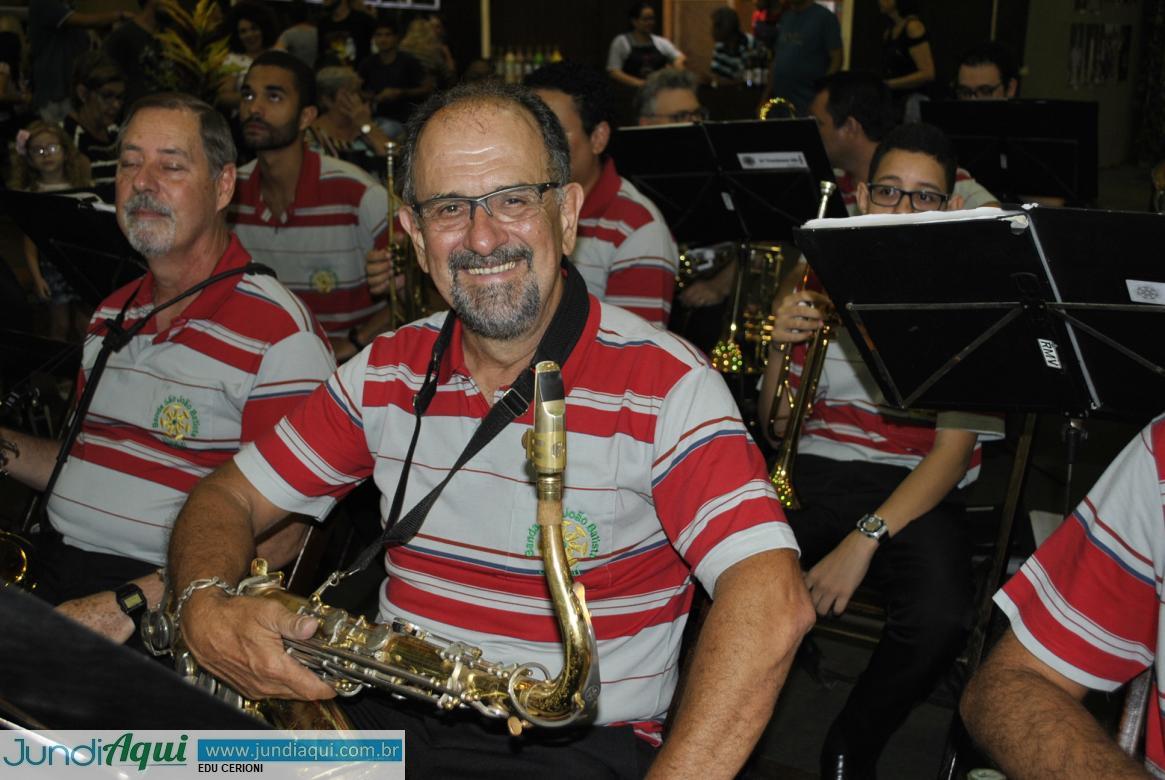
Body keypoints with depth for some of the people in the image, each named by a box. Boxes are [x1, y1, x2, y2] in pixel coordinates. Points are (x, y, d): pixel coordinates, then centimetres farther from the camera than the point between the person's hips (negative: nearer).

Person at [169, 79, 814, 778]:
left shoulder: (664, 386, -12)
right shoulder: (387, 373, 5)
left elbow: (773, 601, -25)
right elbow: (230, 497, 12)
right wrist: (206, 609, -11)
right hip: (388, 720, 4)